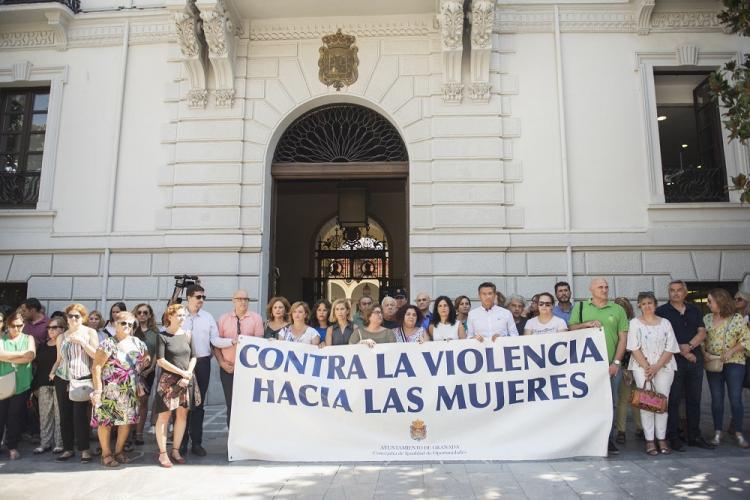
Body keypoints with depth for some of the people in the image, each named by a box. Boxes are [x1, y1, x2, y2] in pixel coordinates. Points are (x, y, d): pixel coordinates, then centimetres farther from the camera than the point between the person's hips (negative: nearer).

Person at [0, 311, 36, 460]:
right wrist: (21, 353, -14)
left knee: (16, 416, 6)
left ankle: (12, 446, 17)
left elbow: (31, 356, -9)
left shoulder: (28, 338, 7)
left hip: (21, 384, 0)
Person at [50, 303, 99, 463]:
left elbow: (96, 355, -5)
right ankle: (68, 449, 17)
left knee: (80, 415, -6)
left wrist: (82, 342, -13)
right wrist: (52, 371, 3)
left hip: (82, 379, -4)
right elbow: (59, 359, 19)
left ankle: (84, 449, 4)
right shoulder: (61, 337, 13)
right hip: (62, 379, 4)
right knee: (65, 415, 6)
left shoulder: (90, 332, 3)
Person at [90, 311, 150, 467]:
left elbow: (147, 359, 22)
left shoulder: (137, 343, 7)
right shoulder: (108, 344, -8)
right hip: (109, 390, -5)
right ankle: (106, 454, 16)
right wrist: (97, 390, -17)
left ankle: (119, 450, 24)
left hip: (130, 391, 5)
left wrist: (140, 367, 4)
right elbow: (96, 367, -12)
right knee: (105, 420, 0)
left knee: (127, 420, 7)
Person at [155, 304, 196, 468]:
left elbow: (193, 357, 10)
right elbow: (161, 361, -10)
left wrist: (188, 375, -5)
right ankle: (162, 453, 8)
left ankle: (175, 450, 17)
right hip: (168, 380, -4)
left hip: (186, 381, 4)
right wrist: (182, 372, -11)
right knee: (164, 416, -1)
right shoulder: (162, 336, -4)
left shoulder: (187, 335, 8)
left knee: (182, 415, 7)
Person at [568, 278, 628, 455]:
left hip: (611, 365, 1)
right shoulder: (580, 307, 9)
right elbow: (571, 328, 4)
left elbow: (623, 337, 5)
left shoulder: (617, 310, 8)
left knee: (610, 402, 5)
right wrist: (587, 324, -13)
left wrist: (616, 362, -2)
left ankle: (607, 438, 16)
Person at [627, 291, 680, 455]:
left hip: (664, 367, 2)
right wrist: (646, 367, -11)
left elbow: (670, 348, 2)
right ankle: (649, 440, 0)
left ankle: (662, 438, 8)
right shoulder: (634, 323, 6)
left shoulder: (665, 323, 10)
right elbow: (634, 348, -2)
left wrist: (656, 367, -9)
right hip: (642, 368, -1)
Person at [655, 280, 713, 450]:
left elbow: (702, 333, 6)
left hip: (695, 358, 5)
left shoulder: (694, 310, 14)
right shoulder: (661, 311, -1)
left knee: (694, 399, 10)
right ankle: (673, 437, 5)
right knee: (674, 399, -2)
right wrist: (682, 352, -12)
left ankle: (694, 436, 19)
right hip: (673, 359, -4)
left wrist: (689, 346, -11)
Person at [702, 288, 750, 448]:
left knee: (736, 399, -4)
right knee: (716, 399, 6)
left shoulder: (737, 319, -5)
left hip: (734, 363, -3)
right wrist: (703, 352, -7)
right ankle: (717, 433, 14)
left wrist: (732, 351, -16)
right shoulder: (706, 319, 6)